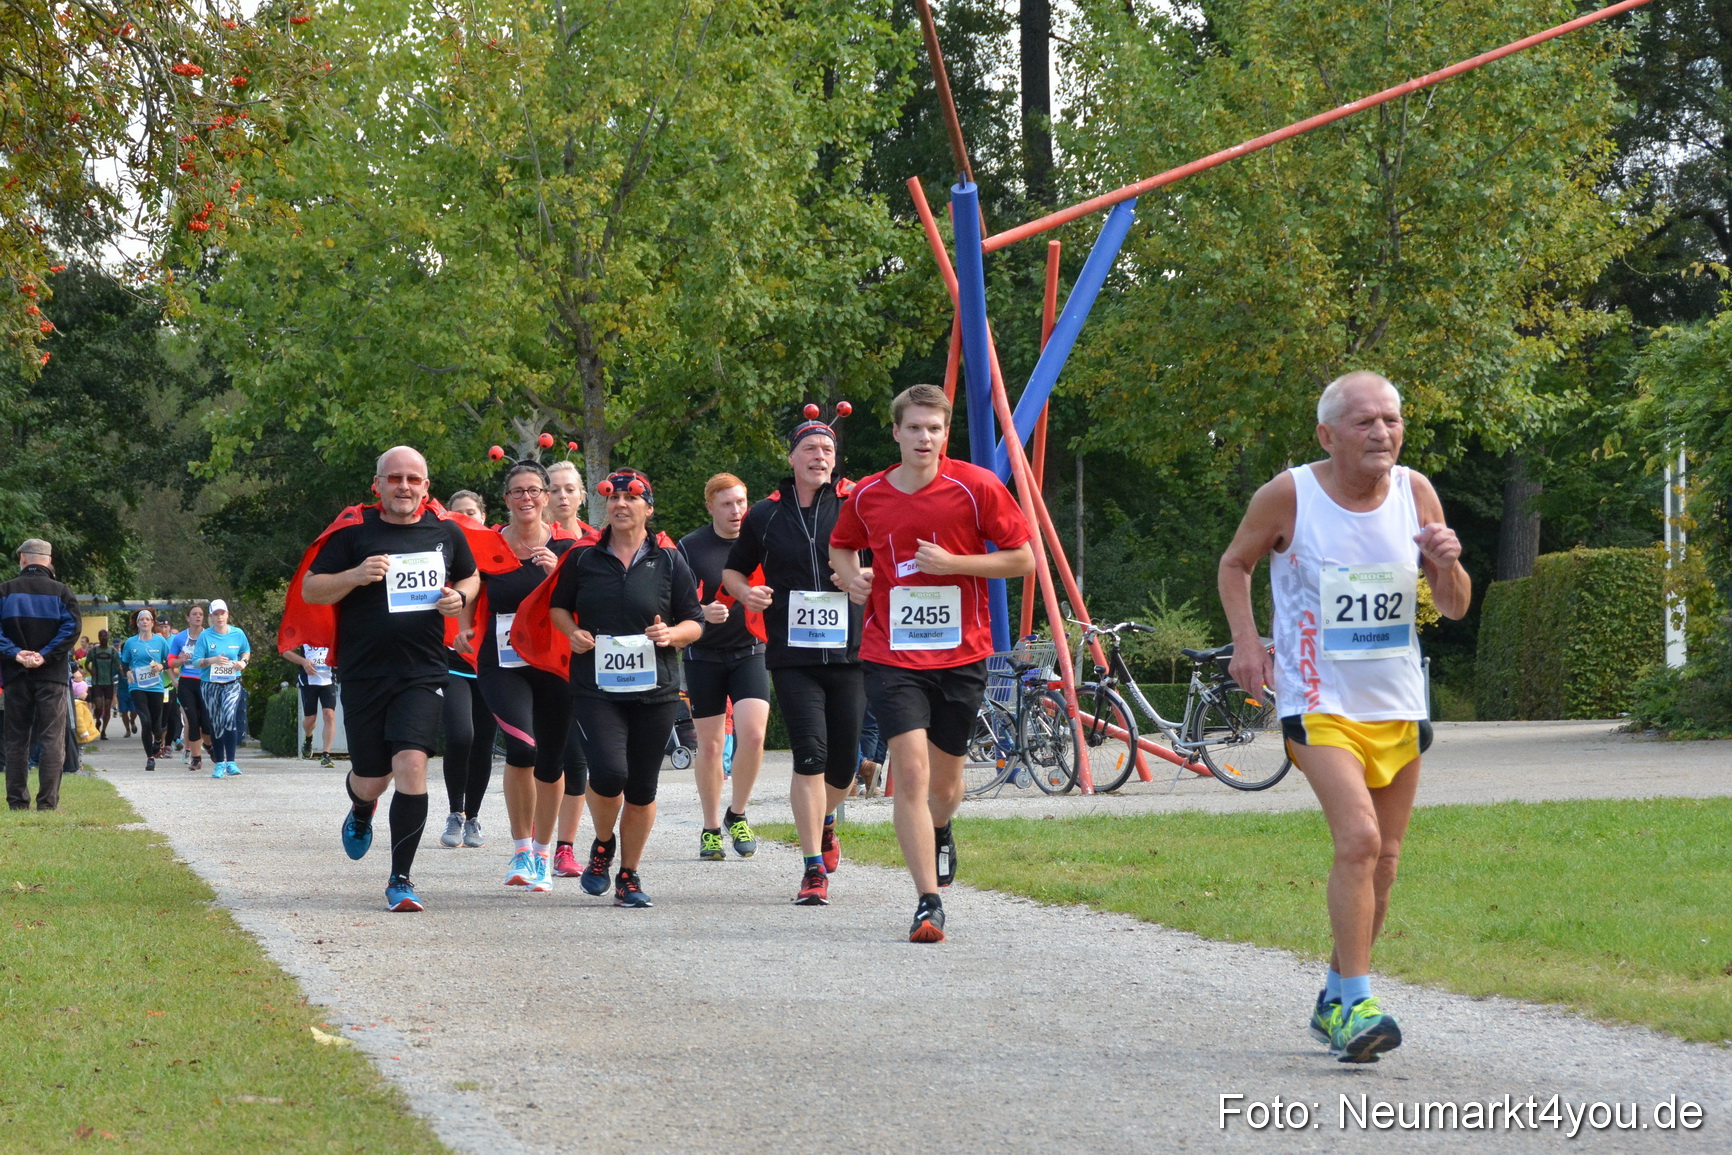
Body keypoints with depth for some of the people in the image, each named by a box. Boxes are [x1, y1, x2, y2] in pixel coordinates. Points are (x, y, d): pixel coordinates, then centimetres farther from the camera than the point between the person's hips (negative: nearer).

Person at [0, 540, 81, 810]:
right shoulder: (60, 592, 2)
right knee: (52, 741, -1)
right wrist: (46, 655, -12)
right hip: (52, 676, -1)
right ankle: (48, 803, -8)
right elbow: (72, 626, -10)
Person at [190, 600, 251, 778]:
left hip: (232, 684, -1)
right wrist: (213, 660, -20)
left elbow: (246, 651, 20)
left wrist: (243, 661, -2)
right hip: (211, 684, 1)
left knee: (229, 717, -21)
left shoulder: (238, 634, 3)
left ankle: (230, 762, -21)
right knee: (215, 725, 6)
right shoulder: (205, 636, -1)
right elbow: (196, 661, -3)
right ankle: (219, 763, 18)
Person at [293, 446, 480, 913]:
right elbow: (309, 590, -2)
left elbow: (470, 576, 25)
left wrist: (459, 596, 1)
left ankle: (401, 879, -6)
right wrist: (355, 576, -20)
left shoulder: (445, 532, 7)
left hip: (423, 673, 1)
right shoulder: (353, 532, -2)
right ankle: (361, 812, 48)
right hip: (363, 675, -1)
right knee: (372, 779, 7)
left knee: (411, 765, -16)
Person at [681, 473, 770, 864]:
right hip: (704, 656, 0)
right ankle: (711, 828, 18)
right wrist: (703, 612, -23)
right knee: (709, 744, 3)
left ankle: (738, 815, 4)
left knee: (753, 732, -16)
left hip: (749, 651, 1)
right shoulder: (690, 547, -2)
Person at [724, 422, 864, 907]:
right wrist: (746, 592, -2)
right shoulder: (765, 515, 7)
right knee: (810, 754, -14)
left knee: (843, 764, 6)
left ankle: (825, 822, 41)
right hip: (792, 657, -1)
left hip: (848, 653, 1)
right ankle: (814, 870, -9)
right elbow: (733, 570, 20)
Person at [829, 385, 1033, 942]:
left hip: (961, 654, 0)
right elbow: (839, 546, 22)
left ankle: (940, 834, 50)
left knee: (945, 776, 13)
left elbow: (1023, 558, -3)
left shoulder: (976, 487, -6)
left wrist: (952, 563, -14)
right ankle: (929, 904, -16)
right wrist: (850, 572, -1)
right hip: (892, 657, 0)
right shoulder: (868, 496, 2)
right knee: (911, 770, -15)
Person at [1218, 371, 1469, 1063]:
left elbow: (1455, 607, 5)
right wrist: (1245, 641, -7)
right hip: (1320, 702, -5)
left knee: (1383, 861, 10)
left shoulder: (1415, 492, 0)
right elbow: (1235, 564, 7)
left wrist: (1446, 564, -17)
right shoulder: (1289, 496, -10)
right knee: (1359, 839, -22)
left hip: (1397, 706, 5)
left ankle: (1336, 999, 26)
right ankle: (1355, 1006, -18)